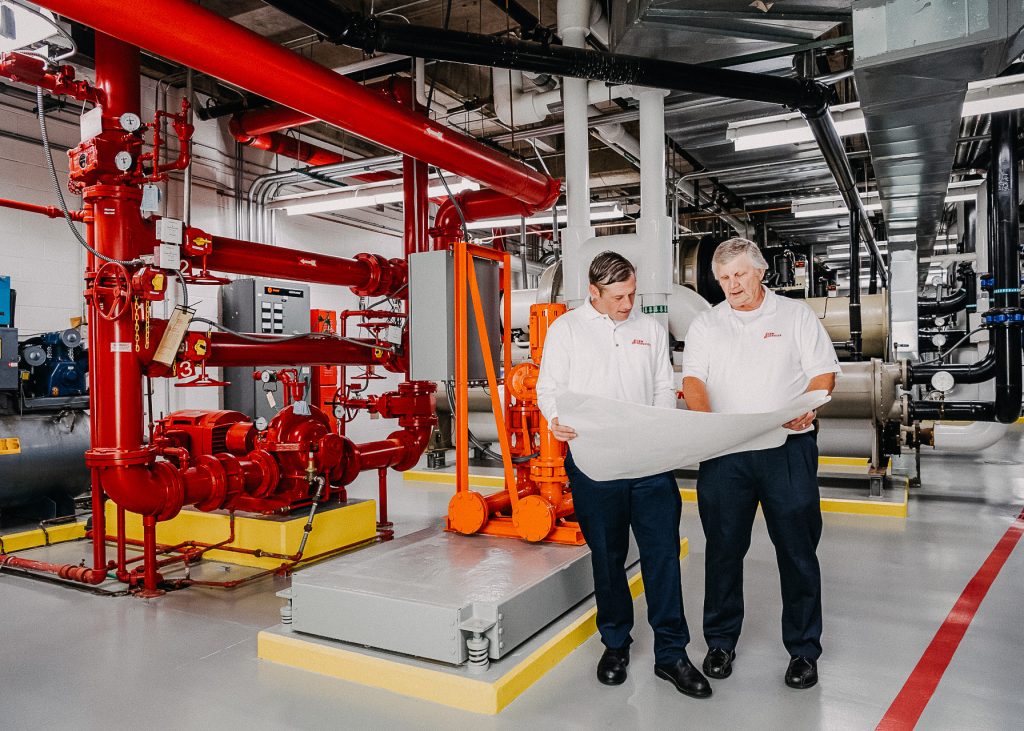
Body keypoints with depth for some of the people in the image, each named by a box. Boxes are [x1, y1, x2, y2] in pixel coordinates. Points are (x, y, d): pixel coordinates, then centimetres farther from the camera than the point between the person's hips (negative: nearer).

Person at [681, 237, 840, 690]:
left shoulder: (796, 315, 8)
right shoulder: (705, 325, 12)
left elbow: (825, 374, 3)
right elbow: (693, 380, 2)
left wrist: (805, 408, -17)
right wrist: (705, 421, -18)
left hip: (788, 448, -1)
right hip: (724, 451, 2)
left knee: (797, 549, 4)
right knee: (723, 547, 8)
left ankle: (803, 649, 21)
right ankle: (721, 641, 24)